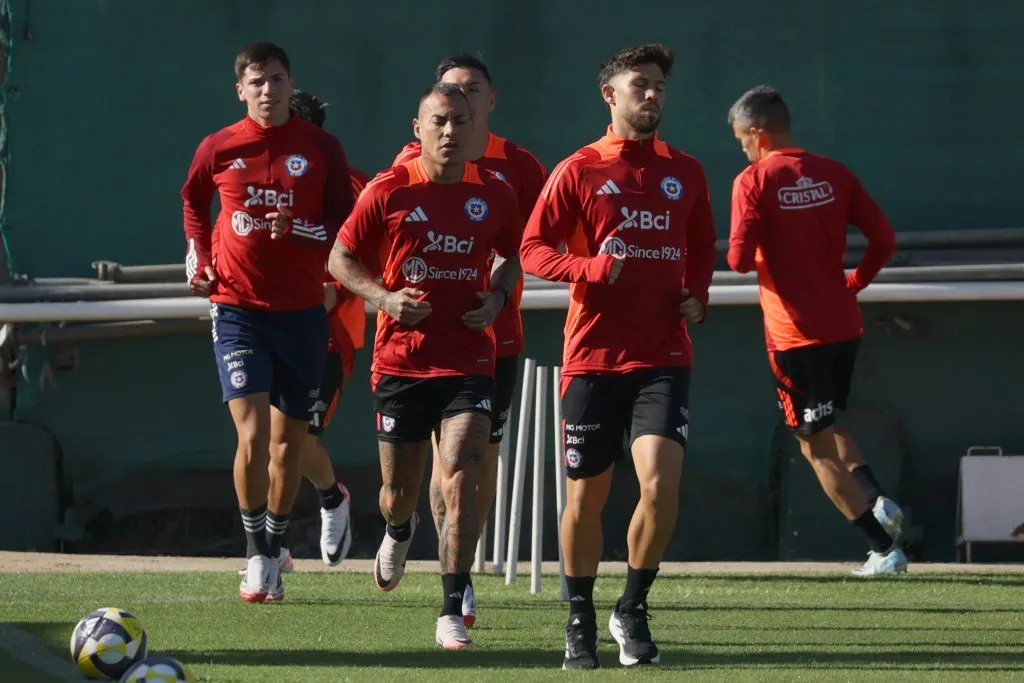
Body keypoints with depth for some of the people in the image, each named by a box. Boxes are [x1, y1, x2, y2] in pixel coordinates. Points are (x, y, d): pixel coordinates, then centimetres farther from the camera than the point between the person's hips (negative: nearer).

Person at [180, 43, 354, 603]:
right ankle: (257, 552, -3)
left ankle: (274, 549, 25)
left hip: (302, 311, 1)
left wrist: (297, 230, -18)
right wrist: (199, 258, 8)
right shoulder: (218, 149, 1)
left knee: (287, 444, 8)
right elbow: (194, 202, 22)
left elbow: (346, 225, 0)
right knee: (252, 435, -15)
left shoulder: (321, 148, -1)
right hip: (238, 309, -1)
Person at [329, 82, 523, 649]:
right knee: (400, 491, 10)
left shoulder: (494, 195, 1)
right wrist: (384, 296, -13)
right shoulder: (388, 191, -5)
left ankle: (452, 614, -14)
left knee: (460, 479, -17)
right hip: (400, 362, 0)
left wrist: (498, 295, -2)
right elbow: (342, 258, 4)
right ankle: (398, 533, 50)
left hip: (468, 362, 0)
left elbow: (516, 255, 19)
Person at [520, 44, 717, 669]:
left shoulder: (685, 173, 10)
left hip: (663, 357, 1)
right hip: (593, 355, -1)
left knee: (661, 483, -17)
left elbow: (703, 248, 23)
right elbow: (533, 249, -1)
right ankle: (581, 621, 24)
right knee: (586, 498, 4)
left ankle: (633, 610, 2)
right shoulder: (579, 171, 1)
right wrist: (591, 268, -18)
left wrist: (697, 294, 3)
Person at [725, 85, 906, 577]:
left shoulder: (754, 182, -10)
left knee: (816, 445, 3)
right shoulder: (834, 175, 5)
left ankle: (884, 550, -2)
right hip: (844, 326, 6)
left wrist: (740, 252, 6)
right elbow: (883, 240, 1)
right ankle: (877, 502, 3)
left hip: (794, 334, -6)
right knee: (827, 423, 26)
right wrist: (851, 284, 14)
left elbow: (740, 259, -17)